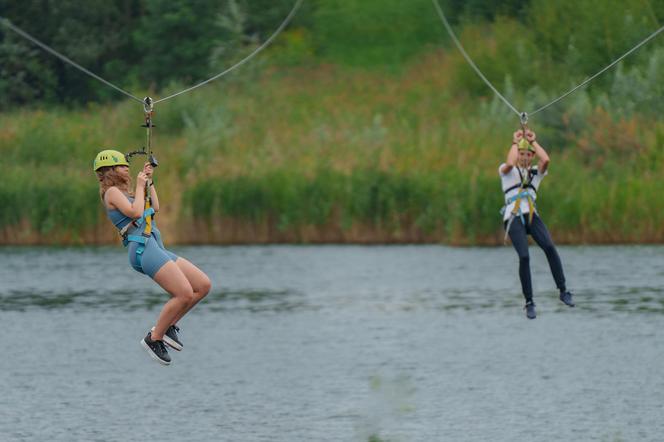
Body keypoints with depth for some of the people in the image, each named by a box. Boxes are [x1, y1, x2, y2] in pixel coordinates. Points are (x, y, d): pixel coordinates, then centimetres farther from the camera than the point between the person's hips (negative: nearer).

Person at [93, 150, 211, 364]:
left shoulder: (122, 192, 26)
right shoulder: (112, 192, -2)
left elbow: (155, 207, 27)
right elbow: (135, 212, -15)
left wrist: (149, 181, 24)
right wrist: (139, 186, -3)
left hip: (156, 249, 10)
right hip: (143, 248, -10)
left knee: (203, 285, 3)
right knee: (185, 294, -20)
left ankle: (169, 324, 8)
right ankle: (154, 338, -10)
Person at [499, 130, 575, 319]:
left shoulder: (536, 172, 19)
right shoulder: (506, 171, 12)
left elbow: (545, 160, -3)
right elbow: (510, 164, -14)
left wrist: (532, 140, 6)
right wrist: (515, 142, -1)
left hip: (531, 216, 3)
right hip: (513, 218, -3)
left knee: (549, 247, -24)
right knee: (524, 257, -20)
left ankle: (563, 291, -19)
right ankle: (529, 302, -12)